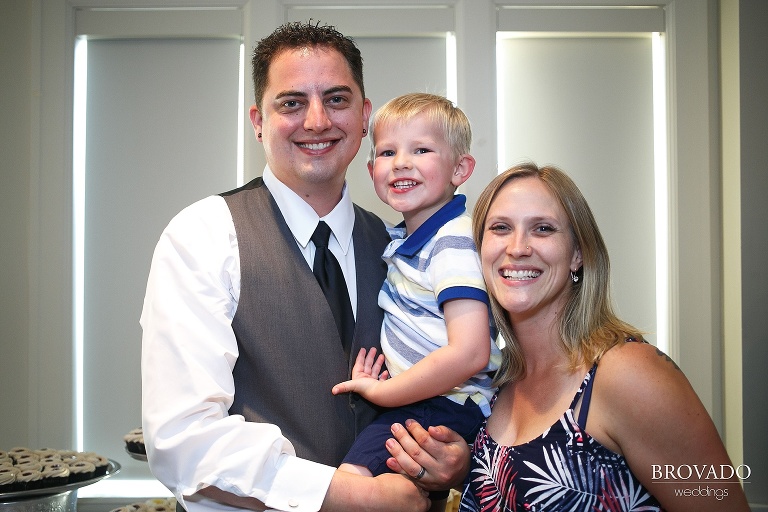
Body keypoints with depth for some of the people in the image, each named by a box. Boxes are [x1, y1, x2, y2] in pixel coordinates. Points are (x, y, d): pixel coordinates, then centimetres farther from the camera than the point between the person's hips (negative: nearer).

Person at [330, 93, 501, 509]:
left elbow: (468, 354, -27)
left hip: (444, 406, -10)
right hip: (417, 401, 10)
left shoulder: (453, 245, -19)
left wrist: (382, 392, -17)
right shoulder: (405, 238, 9)